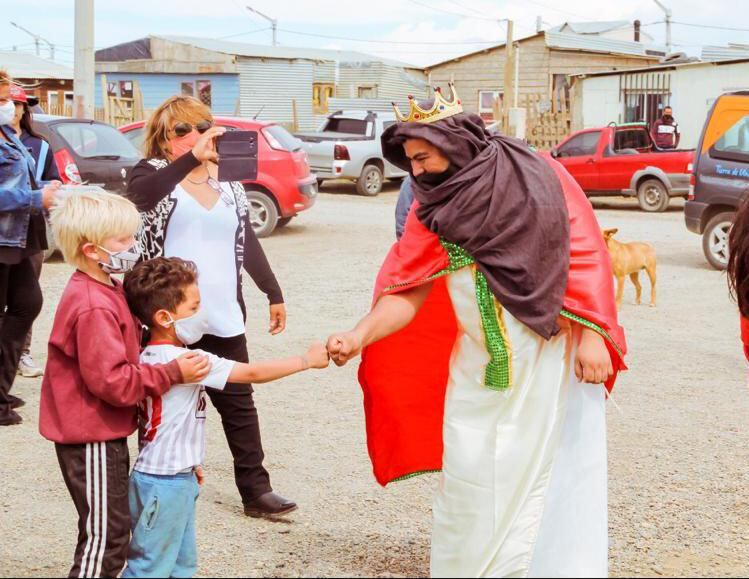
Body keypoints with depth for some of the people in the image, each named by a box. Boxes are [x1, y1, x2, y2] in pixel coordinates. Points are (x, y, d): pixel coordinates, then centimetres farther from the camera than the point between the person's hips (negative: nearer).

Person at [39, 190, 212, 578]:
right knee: (105, 533, -2)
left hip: (103, 431, 10)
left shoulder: (102, 291, 8)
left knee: (111, 530, 20)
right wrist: (173, 373, -25)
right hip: (91, 436, -10)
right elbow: (111, 380, -28)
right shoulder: (94, 308, -26)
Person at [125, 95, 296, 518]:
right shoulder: (154, 173, -3)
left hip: (222, 315, 4)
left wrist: (274, 294, 16)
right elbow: (141, 194, -29)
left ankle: (256, 489, 14)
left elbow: (248, 242, 17)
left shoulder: (228, 180, 10)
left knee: (239, 402, 8)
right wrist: (192, 158, -40)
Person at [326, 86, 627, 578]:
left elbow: (583, 254, -7)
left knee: (541, 470, 4)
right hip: (477, 366, 3)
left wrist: (590, 335, -11)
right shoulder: (432, 210, 1)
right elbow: (406, 291, -4)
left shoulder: (538, 177, -8)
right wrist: (360, 336, -20)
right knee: (469, 476, 5)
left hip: (549, 356, -3)